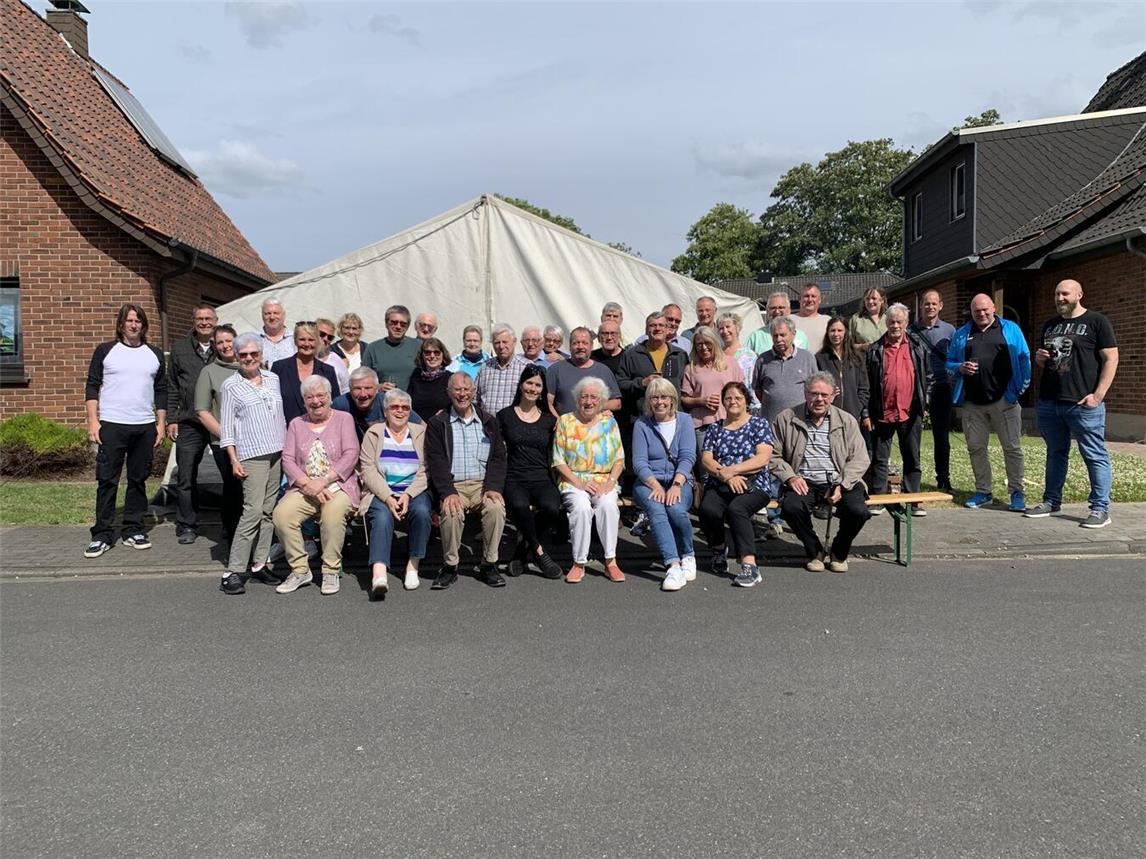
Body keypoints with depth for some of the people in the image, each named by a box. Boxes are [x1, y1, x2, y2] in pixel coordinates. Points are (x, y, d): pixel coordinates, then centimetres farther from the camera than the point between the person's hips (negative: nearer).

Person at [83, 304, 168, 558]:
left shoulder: (155, 355, 12)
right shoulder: (105, 351, 4)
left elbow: (161, 391, 14)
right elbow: (92, 387, 3)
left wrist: (161, 423, 8)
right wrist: (93, 421, -6)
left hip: (145, 427, 3)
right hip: (111, 425, -2)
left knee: (138, 479, 8)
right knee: (107, 480, -1)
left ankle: (133, 530, 16)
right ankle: (102, 535, 5)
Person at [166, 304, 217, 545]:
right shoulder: (180, 349, 9)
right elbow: (172, 387, 10)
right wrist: (171, 419, 4)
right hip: (190, 424, 1)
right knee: (186, 477, 2)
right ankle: (187, 525, 13)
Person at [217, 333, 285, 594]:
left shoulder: (273, 379, 14)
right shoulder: (230, 386, 0)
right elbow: (226, 427, -2)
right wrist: (234, 460, -9)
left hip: (277, 453, 5)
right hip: (252, 455, -5)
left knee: (268, 510, 7)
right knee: (253, 511, -13)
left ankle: (259, 565, 14)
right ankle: (233, 572, -9)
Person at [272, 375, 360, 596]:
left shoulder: (343, 419, 8)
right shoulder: (296, 424, 17)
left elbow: (351, 455, -5)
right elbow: (287, 459, 6)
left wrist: (323, 481, -15)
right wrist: (306, 483, -12)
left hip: (338, 486, -3)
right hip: (303, 488, 3)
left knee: (333, 512, -35)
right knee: (281, 514, -25)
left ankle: (331, 571, -18)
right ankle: (300, 570, -9)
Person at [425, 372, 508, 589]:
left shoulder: (488, 422, 16)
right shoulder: (437, 424, 8)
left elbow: (498, 458, 8)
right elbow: (436, 462, -2)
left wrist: (493, 487, -9)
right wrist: (448, 492, -17)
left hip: (483, 484, 2)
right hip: (453, 485, -1)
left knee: (496, 507, -29)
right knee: (452, 512, -32)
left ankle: (489, 564, -14)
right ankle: (450, 566, -13)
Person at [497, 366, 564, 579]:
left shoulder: (549, 420, 15)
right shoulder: (505, 416, 11)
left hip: (542, 479, 2)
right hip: (514, 479, -1)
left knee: (552, 507, -33)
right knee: (519, 505, -37)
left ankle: (524, 550, -7)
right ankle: (539, 553, -14)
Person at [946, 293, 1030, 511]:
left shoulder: (1010, 329, 7)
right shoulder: (961, 334, 13)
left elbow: (1024, 360, 4)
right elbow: (948, 364, 15)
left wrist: (1021, 388, -3)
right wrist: (960, 368, -6)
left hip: (1004, 400, -3)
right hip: (972, 403, 3)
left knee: (1012, 447, 0)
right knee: (976, 448, 7)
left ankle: (1017, 493, 9)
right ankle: (983, 492, 18)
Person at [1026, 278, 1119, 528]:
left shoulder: (1096, 322, -1)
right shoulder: (1050, 325, 18)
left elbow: (1111, 359, -6)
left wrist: (1098, 395, -14)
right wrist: (1040, 357, 2)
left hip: (1083, 404, -6)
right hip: (1048, 402, 7)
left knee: (1095, 455, -3)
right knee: (1055, 453, 15)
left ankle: (1101, 509, 1)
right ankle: (1051, 501, 23)